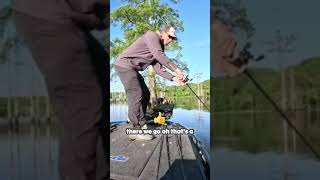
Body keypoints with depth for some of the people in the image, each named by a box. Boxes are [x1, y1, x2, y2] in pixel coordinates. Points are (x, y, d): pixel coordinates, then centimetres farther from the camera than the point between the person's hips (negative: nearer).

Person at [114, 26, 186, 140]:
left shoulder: (159, 48, 15)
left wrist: (174, 78, -6)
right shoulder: (152, 35, -12)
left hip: (132, 69, 10)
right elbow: (159, 55, -27)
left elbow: (158, 68, 6)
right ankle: (137, 130, -12)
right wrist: (176, 69, -25)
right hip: (124, 64, -10)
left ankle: (141, 125, 16)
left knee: (145, 94, 10)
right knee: (136, 95, -16)